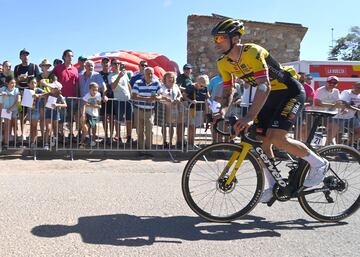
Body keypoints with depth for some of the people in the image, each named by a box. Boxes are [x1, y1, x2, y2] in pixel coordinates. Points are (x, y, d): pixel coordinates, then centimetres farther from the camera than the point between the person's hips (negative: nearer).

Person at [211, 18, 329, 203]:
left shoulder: (252, 52, -29)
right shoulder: (224, 63, -4)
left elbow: (264, 86, -39)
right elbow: (227, 90, 6)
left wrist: (249, 117, -49)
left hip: (290, 92, -8)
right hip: (271, 96, 8)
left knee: (277, 138, -22)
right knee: (262, 142, 1)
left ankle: (319, 164, 0)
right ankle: (274, 186, 17)